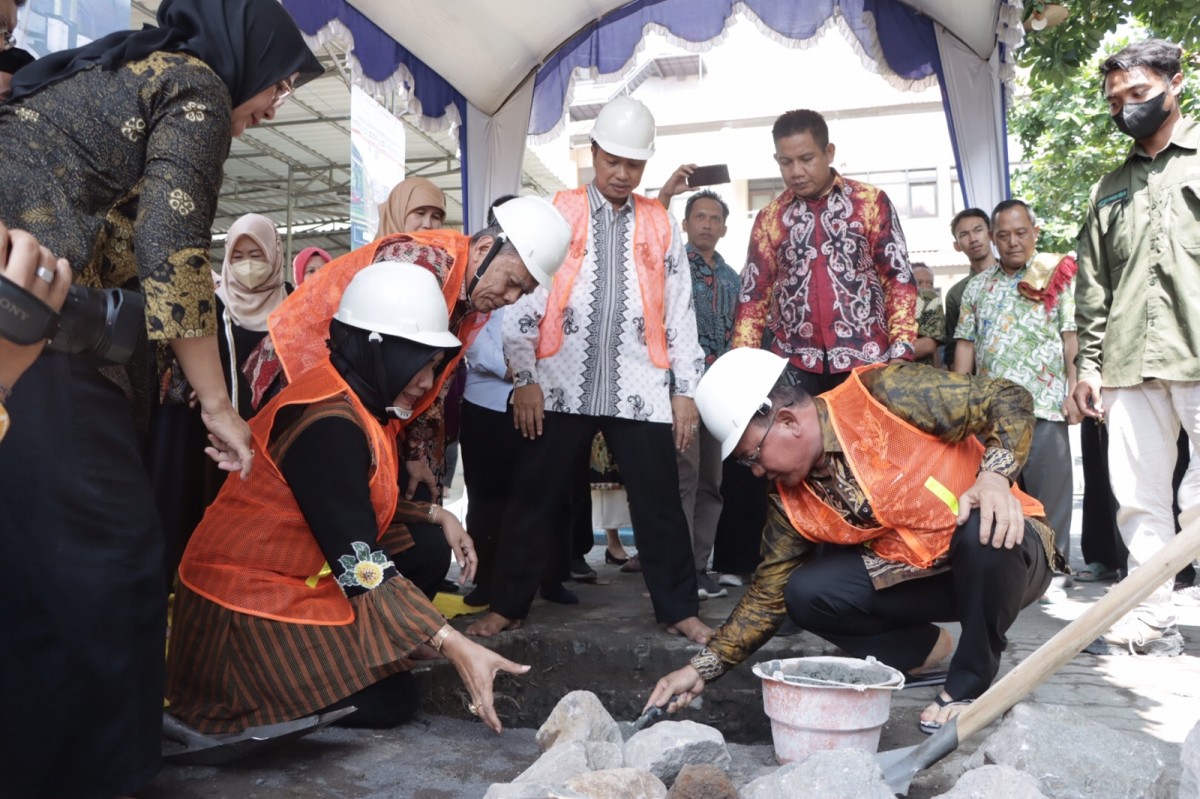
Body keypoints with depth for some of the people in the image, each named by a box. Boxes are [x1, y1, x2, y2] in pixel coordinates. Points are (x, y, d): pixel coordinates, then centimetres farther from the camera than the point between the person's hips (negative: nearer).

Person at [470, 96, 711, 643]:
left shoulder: (661, 225, 12)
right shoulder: (555, 215, 7)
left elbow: (680, 312, 11)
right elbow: (524, 299, 2)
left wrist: (686, 390, 5)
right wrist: (525, 378, -5)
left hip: (640, 390, 1)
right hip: (562, 386, -1)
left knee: (659, 502, 5)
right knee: (535, 500, 5)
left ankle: (678, 609, 18)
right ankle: (507, 606, 19)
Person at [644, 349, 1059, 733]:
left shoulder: (887, 394, -22)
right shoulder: (792, 498, -6)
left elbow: (1009, 400, -17)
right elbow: (769, 594, -1)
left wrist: (995, 475, -34)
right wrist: (702, 668, -6)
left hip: (1005, 552, -4)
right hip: (915, 574, 4)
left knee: (983, 530, -38)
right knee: (806, 593, -16)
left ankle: (972, 683, -11)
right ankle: (926, 650, 11)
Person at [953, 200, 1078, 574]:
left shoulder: (1057, 275, 5)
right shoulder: (977, 286, 16)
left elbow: (1071, 336, -1)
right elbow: (965, 344, 13)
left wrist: (1073, 391, -9)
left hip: (1044, 404, -3)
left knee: (1049, 491, -1)